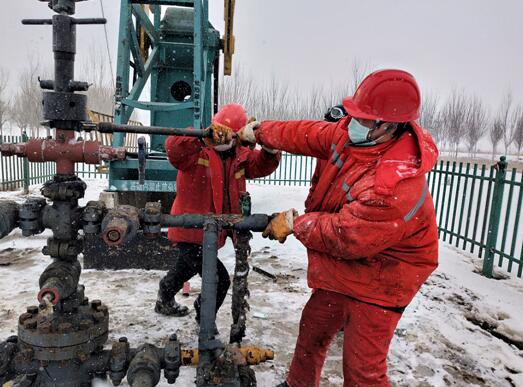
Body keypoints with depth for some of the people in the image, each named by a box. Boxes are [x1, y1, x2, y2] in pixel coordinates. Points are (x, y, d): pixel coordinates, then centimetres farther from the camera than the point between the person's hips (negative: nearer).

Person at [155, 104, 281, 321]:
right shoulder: (198, 150, -17)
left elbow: (260, 166, -1)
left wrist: (270, 151, -22)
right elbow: (174, 148, -34)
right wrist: (204, 137, -50)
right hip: (190, 232, -8)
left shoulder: (239, 155, 3)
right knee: (219, 280, -14)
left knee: (188, 267, 31)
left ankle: (165, 301, 60)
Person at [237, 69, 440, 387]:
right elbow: (309, 135, 1)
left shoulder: (396, 185, -36)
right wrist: (258, 132, 10)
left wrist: (294, 224, -16)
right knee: (312, 330, 24)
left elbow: (344, 236, -29)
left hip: (378, 280, -8)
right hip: (343, 268, 8)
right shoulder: (354, 133, -12)